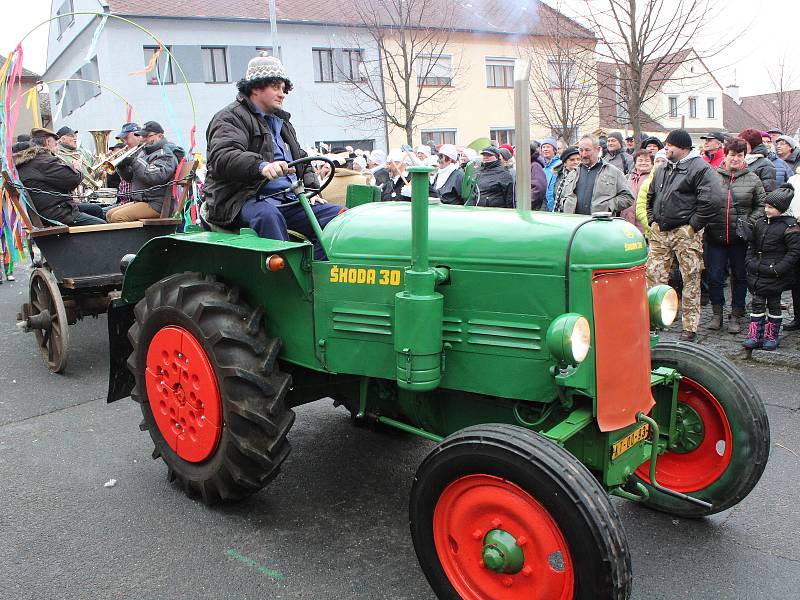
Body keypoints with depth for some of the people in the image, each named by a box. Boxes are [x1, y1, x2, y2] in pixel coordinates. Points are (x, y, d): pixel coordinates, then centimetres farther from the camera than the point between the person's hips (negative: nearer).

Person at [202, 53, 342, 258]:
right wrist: (260, 166, -38)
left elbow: (302, 161, 33)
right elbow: (222, 157, -20)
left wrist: (311, 188, 12)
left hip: (288, 199, 7)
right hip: (245, 201, -7)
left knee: (339, 215, -13)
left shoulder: (281, 122, 28)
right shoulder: (231, 117, 0)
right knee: (267, 214, -41)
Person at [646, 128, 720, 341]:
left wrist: (693, 225, -15)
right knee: (653, 276, 5)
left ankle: (690, 327, 9)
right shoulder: (662, 169, 17)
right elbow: (650, 196, 29)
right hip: (660, 232, 7)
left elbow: (711, 200, -18)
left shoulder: (700, 168, -8)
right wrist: (652, 220, 16)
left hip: (685, 233, -7)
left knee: (691, 280, 2)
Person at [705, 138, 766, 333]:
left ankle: (736, 316, 21)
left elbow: (762, 205, 7)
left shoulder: (752, 179, 4)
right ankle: (717, 313, 21)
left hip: (740, 238, 0)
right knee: (714, 276, 4)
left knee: (740, 277, 9)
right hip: (715, 236, 0)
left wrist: (750, 222, -6)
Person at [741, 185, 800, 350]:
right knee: (757, 303, 7)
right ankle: (755, 336, 11)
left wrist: (778, 269, -19)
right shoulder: (760, 223, 6)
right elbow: (752, 246, 16)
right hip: (757, 273, 5)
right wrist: (750, 261, 3)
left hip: (775, 276, -5)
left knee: (773, 304, 8)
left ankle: (772, 336, 20)